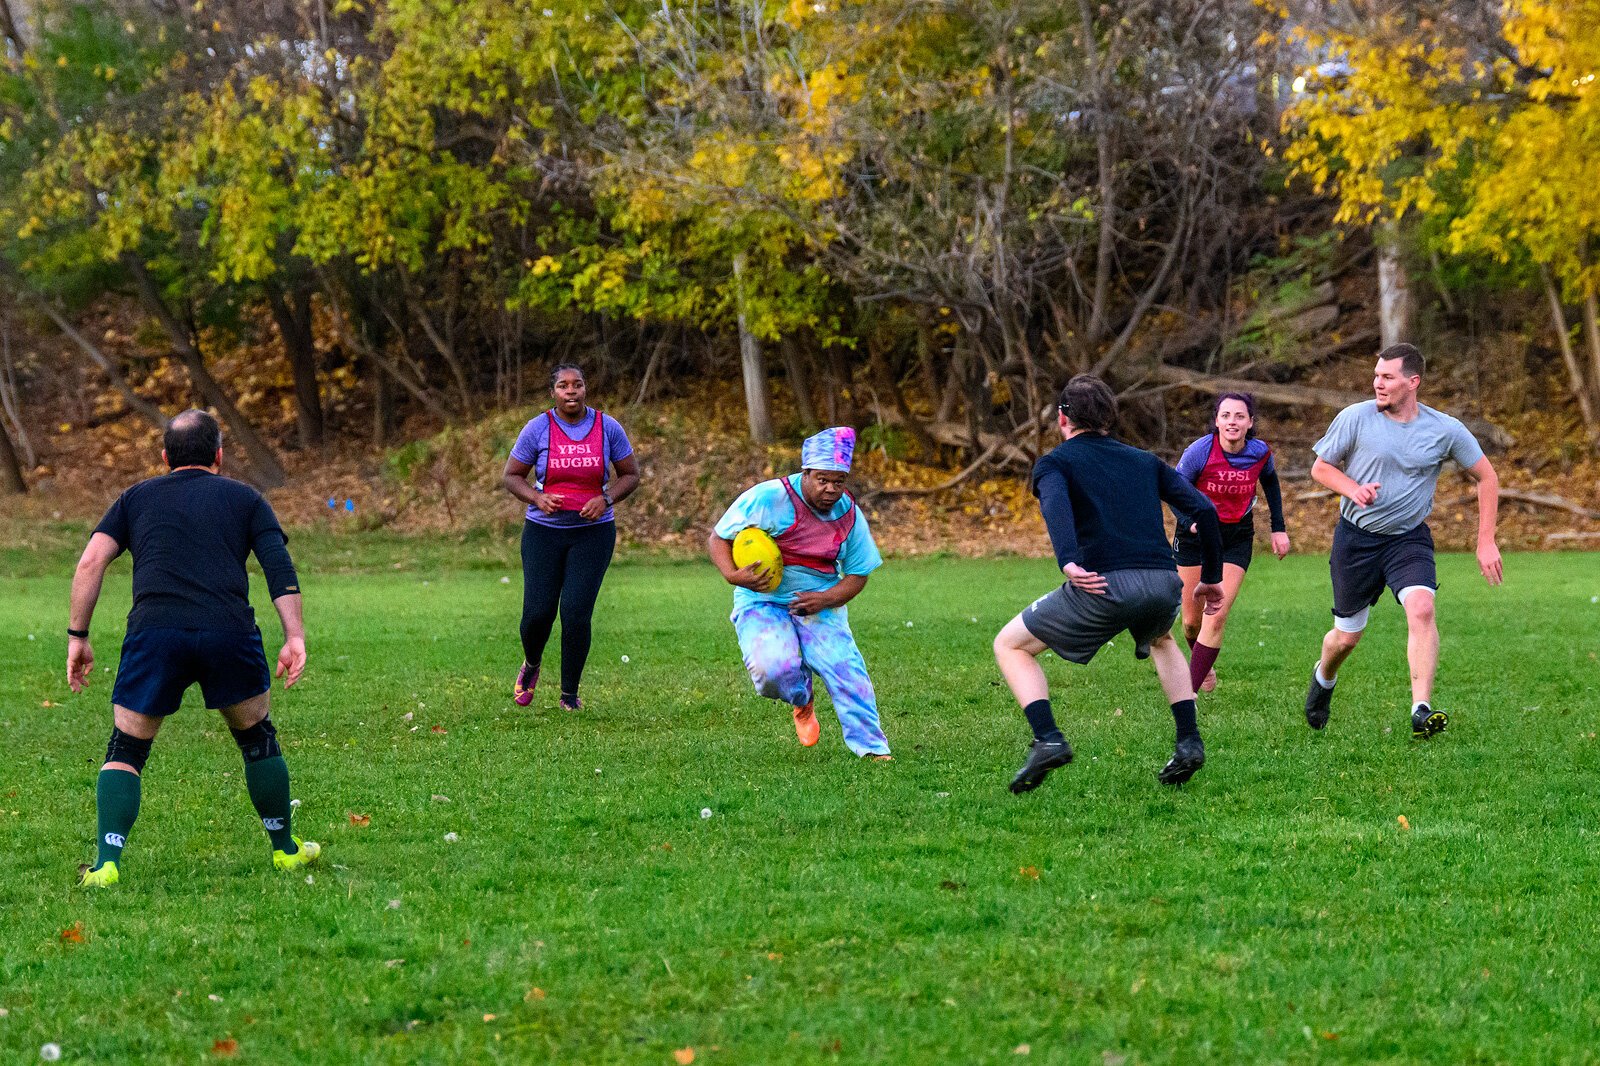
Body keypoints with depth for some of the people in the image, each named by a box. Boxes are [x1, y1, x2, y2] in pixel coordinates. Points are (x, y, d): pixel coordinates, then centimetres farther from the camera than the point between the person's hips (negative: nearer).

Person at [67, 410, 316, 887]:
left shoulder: (136, 498, 23)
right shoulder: (244, 498, 21)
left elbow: (91, 562, 10)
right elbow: (280, 565, 6)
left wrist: (78, 636, 11)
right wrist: (295, 637, 0)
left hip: (153, 632, 0)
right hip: (229, 629, 0)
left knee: (124, 752, 10)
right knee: (257, 739, 21)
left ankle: (106, 864, -6)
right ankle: (285, 849, 30)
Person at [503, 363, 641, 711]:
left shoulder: (607, 428, -2)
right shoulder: (538, 428, -4)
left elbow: (630, 475, 7)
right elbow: (512, 476, 2)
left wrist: (606, 499, -12)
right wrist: (538, 498, -17)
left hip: (593, 533, 0)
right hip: (544, 532, 0)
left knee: (576, 613, -10)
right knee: (538, 612, -5)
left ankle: (570, 695, 7)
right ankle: (531, 666, 31)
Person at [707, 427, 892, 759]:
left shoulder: (850, 515, -1)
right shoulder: (767, 498, -13)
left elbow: (857, 574, 7)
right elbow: (718, 538, -4)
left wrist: (825, 599, -14)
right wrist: (732, 575, -24)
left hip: (822, 607, 3)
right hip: (763, 602, -2)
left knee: (846, 669, -17)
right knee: (773, 669, -26)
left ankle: (871, 747, -5)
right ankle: (802, 700, 11)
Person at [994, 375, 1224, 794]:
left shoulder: (1054, 463, 13)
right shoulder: (1145, 461, 26)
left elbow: (1056, 504, -12)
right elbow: (1204, 511, 17)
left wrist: (1068, 563, -26)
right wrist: (1211, 578, 26)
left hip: (1103, 585, -4)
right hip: (1164, 583, 5)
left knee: (1010, 646, 16)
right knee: (1161, 641, 40)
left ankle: (1048, 740, -3)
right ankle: (1189, 742, 25)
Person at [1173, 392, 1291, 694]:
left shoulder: (1260, 453, -11)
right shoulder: (1199, 452, -20)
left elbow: (1270, 482, 12)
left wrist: (1279, 528, 11)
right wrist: (1192, 522, -29)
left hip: (1237, 538, 1)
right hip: (1195, 536, -1)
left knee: (1216, 617, -13)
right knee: (1192, 621, 5)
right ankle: (1203, 667, 39)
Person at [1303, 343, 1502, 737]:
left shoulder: (1445, 430, -7)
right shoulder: (1355, 418, -10)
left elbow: (1486, 477, 5)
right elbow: (1320, 467, 2)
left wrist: (1486, 541, -2)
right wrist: (1353, 489, -20)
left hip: (1409, 538, 0)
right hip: (1356, 537, 0)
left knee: (1421, 609, -27)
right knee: (1346, 637, 8)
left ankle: (1421, 710, -30)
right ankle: (1323, 677, 44)